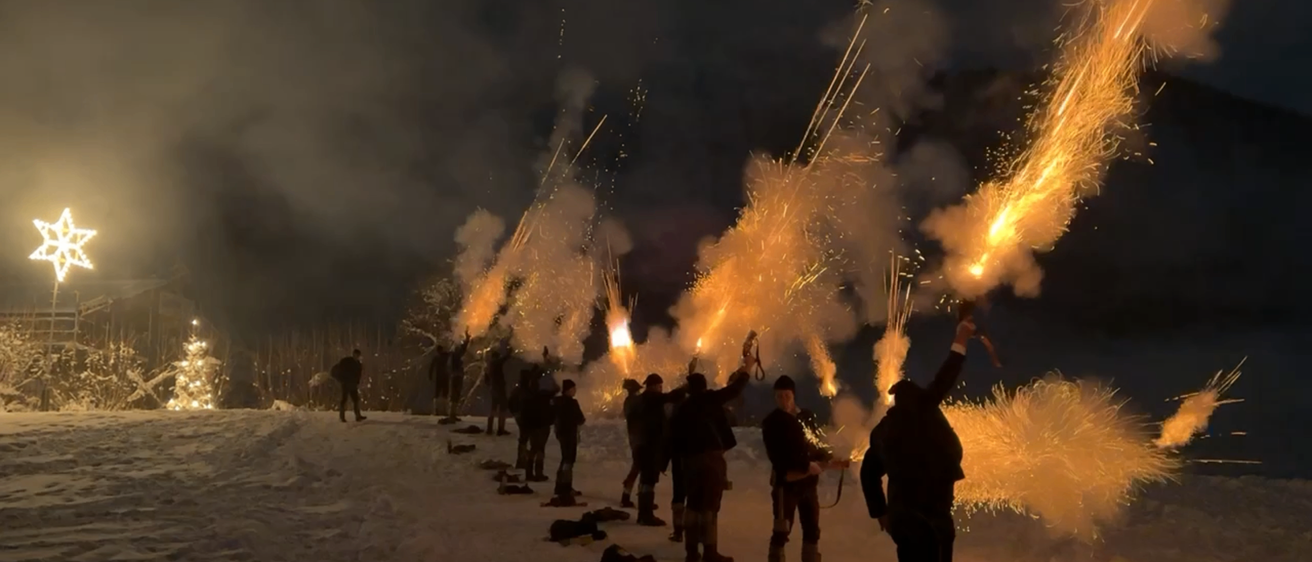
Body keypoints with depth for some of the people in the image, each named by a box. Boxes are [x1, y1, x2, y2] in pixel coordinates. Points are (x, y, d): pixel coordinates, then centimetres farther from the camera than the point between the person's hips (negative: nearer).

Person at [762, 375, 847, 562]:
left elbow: (816, 444, 14)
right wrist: (806, 466, -18)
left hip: (809, 481, 6)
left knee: (812, 529, 14)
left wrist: (828, 460, -5)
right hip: (786, 482, -6)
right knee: (782, 530, -6)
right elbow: (777, 456, -15)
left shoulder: (808, 417, 6)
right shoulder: (772, 423, -9)